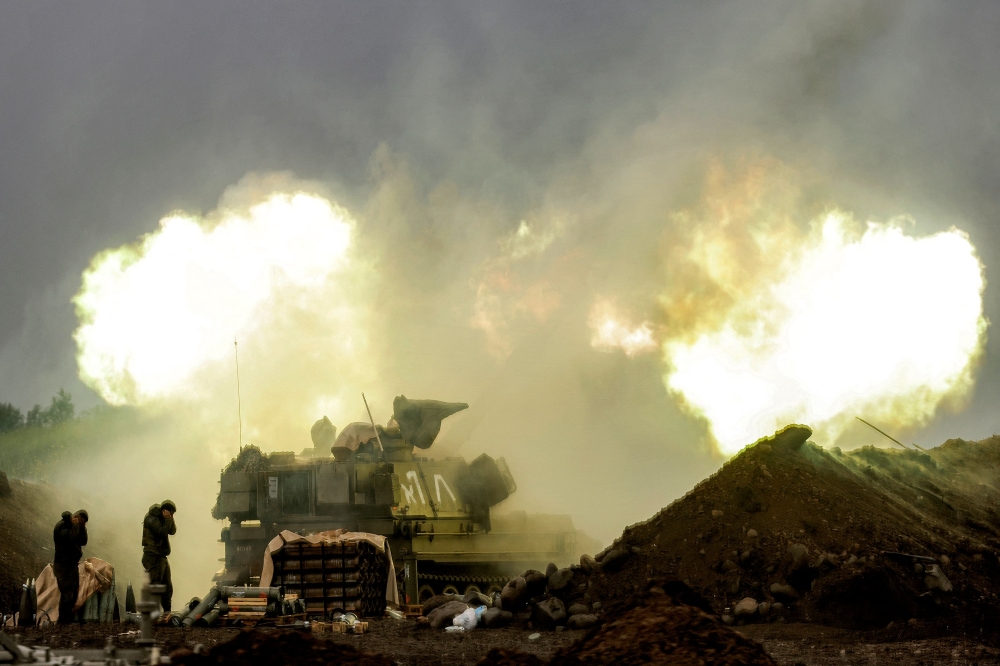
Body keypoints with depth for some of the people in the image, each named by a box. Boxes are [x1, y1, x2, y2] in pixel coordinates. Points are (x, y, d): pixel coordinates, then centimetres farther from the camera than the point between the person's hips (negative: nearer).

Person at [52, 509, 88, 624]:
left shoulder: (73, 526, 12)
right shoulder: (61, 526, -17)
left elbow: (83, 542, 10)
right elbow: (70, 538, -32)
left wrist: (82, 528, -2)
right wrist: (75, 526, -20)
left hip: (73, 564, 10)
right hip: (63, 566, -10)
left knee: (74, 592, 18)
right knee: (67, 594, -7)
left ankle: (68, 615, 32)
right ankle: (63, 620, 2)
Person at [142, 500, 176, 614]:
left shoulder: (161, 518, 18)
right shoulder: (151, 518, -11)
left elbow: (172, 531, 12)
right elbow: (162, 531, -22)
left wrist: (170, 519, 0)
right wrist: (168, 519, -13)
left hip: (162, 557, 10)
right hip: (154, 557, -10)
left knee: (167, 585, 13)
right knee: (155, 584, -14)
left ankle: (167, 610, 20)